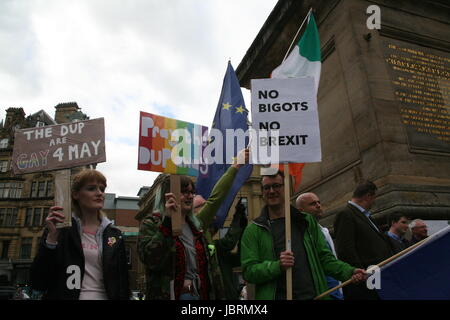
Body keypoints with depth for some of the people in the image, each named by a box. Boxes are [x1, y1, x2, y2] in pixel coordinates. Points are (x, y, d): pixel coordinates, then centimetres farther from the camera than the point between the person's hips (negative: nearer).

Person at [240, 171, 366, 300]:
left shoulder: (307, 222, 8)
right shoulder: (253, 230, -1)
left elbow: (325, 257, 8)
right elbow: (248, 271, -7)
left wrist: (349, 271, -8)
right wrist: (277, 266, -22)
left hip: (313, 295, 2)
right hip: (277, 296, -2)